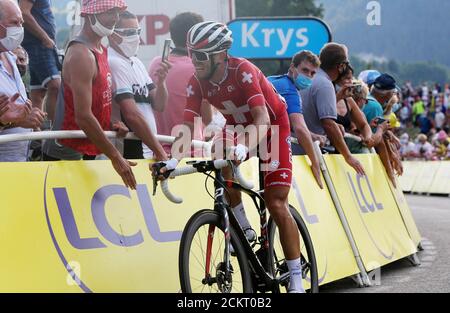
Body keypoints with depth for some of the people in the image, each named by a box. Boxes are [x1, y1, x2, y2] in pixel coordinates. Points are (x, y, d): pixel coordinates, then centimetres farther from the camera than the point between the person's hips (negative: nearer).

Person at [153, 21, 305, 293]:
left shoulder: (243, 71, -32)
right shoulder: (197, 84, -16)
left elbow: (262, 118, -41)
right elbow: (189, 127, -18)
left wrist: (245, 149, -59)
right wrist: (173, 160, -35)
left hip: (274, 127, -5)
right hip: (240, 128, 5)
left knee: (276, 205, -12)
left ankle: (296, 280, -5)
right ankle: (243, 228, -8)